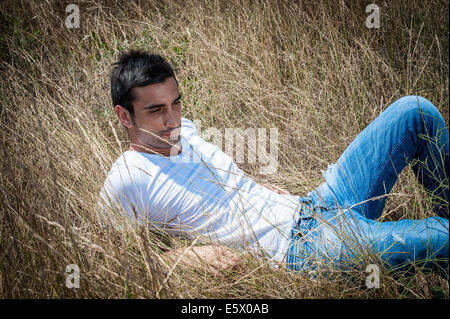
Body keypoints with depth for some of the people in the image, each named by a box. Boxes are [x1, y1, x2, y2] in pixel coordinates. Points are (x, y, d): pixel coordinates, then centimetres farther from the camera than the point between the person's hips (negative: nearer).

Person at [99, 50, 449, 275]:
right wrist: (191, 252, -20)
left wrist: (256, 187, 13)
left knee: (414, 111, 1)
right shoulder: (125, 183, -11)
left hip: (312, 205, 9)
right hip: (299, 249, -9)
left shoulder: (184, 129, 13)